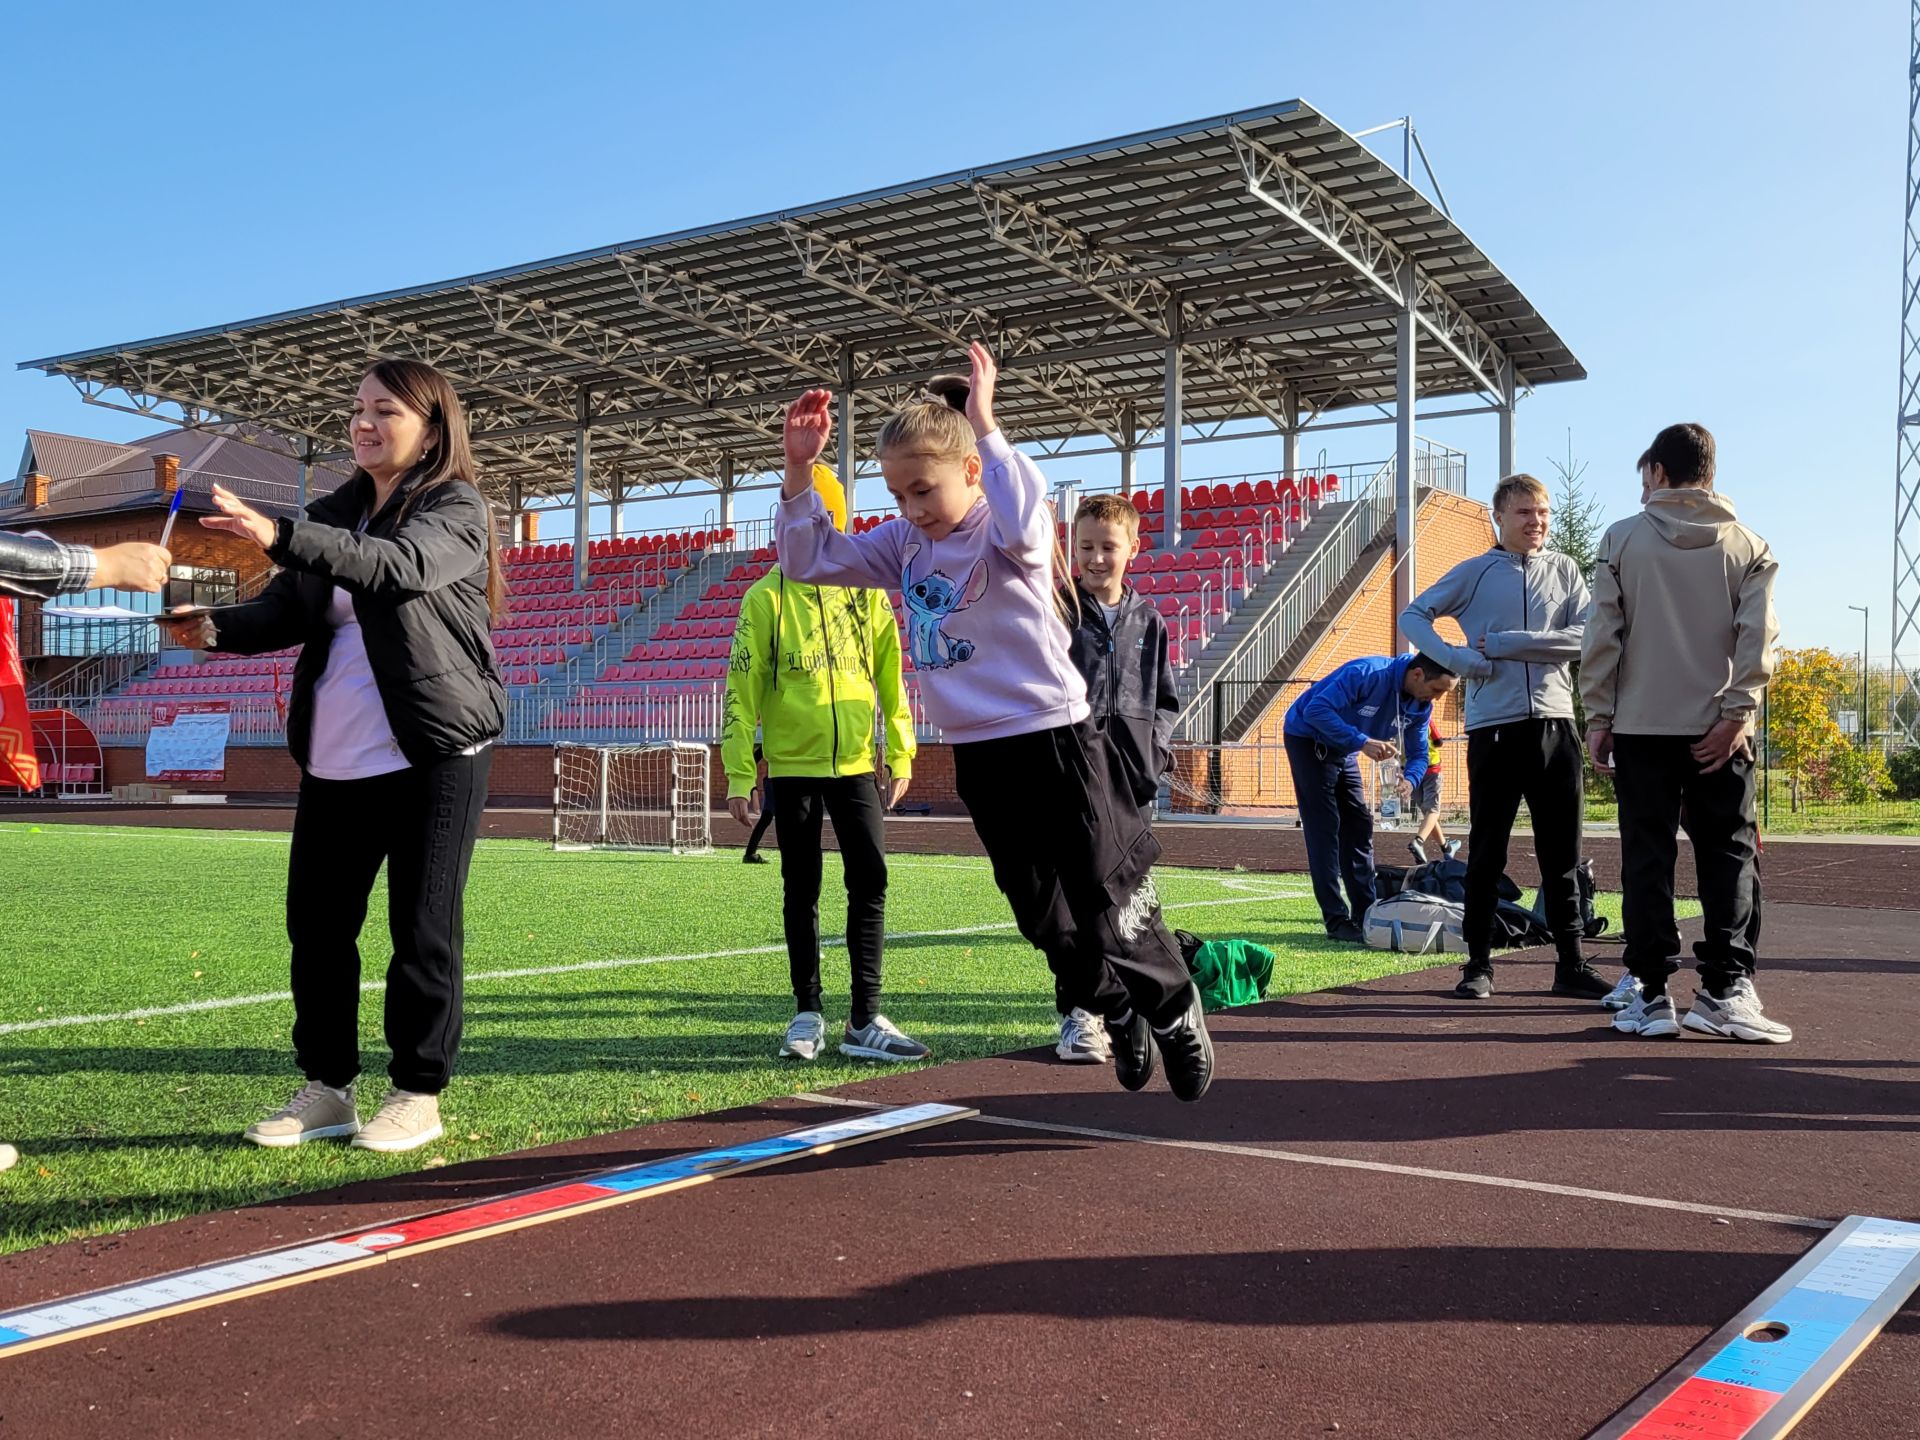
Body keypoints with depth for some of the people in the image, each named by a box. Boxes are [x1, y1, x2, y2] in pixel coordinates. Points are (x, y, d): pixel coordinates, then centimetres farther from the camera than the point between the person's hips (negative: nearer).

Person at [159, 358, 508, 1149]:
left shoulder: (457, 509, -6)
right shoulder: (334, 513, 15)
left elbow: (399, 565, -26)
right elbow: (287, 609, 6)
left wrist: (281, 537, -37)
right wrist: (219, 627, -15)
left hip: (436, 752, -6)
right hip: (335, 756, 7)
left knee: (422, 928, 0)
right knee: (316, 922, 8)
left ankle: (418, 1095, 12)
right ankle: (326, 1089, 21)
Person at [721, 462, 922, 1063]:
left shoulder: (865, 592, 6)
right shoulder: (767, 597, -2)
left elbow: (890, 676, 9)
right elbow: (742, 690, -4)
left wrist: (899, 755, 5)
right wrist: (739, 775, -9)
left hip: (856, 763, 2)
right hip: (791, 766, -2)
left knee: (870, 883, -3)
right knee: (801, 893, 7)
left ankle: (865, 1020, 4)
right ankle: (807, 1015, 18)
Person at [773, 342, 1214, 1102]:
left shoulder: (1010, 534, -12)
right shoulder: (904, 545, 7)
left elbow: (1023, 524, -37)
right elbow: (810, 561, 8)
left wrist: (985, 425, -27)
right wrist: (798, 470, -4)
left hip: (1054, 739, -6)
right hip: (979, 754, 6)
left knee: (1110, 908, 0)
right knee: (1044, 917, 14)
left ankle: (1177, 1012, 24)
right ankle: (1116, 1013, 35)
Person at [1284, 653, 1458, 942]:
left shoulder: (1421, 707, -7)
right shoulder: (1369, 674, -32)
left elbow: (1418, 753, 1)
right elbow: (1317, 709, -35)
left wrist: (1410, 780, -23)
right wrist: (1363, 742, -41)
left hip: (1344, 752, 8)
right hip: (1308, 739, -8)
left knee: (1358, 826, 6)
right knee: (1324, 827, -11)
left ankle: (1366, 915, 11)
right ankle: (1336, 921, -11)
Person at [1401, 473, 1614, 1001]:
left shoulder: (1565, 570, 9)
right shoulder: (1475, 572, 6)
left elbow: (1585, 638, -3)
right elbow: (1414, 616, 6)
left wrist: (1504, 643, -11)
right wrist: (1458, 658, -11)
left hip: (1555, 724, 2)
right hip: (1493, 727, -2)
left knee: (1562, 854, 6)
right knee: (1486, 853, 3)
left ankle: (1571, 963, 14)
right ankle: (1478, 964, 11)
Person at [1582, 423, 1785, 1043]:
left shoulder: (1623, 538, 2)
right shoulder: (1747, 545, 6)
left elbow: (1603, 636, -2)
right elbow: (1758, 636, -6)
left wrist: (1599, 716, 2)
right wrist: (1735, 715, -8)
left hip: (1641, 725, -1)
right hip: (1718, 731, 1)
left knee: (1647, 861, 3)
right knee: (1728, 858, 6)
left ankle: (1652, 994, 3)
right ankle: (1724, 991, 1)